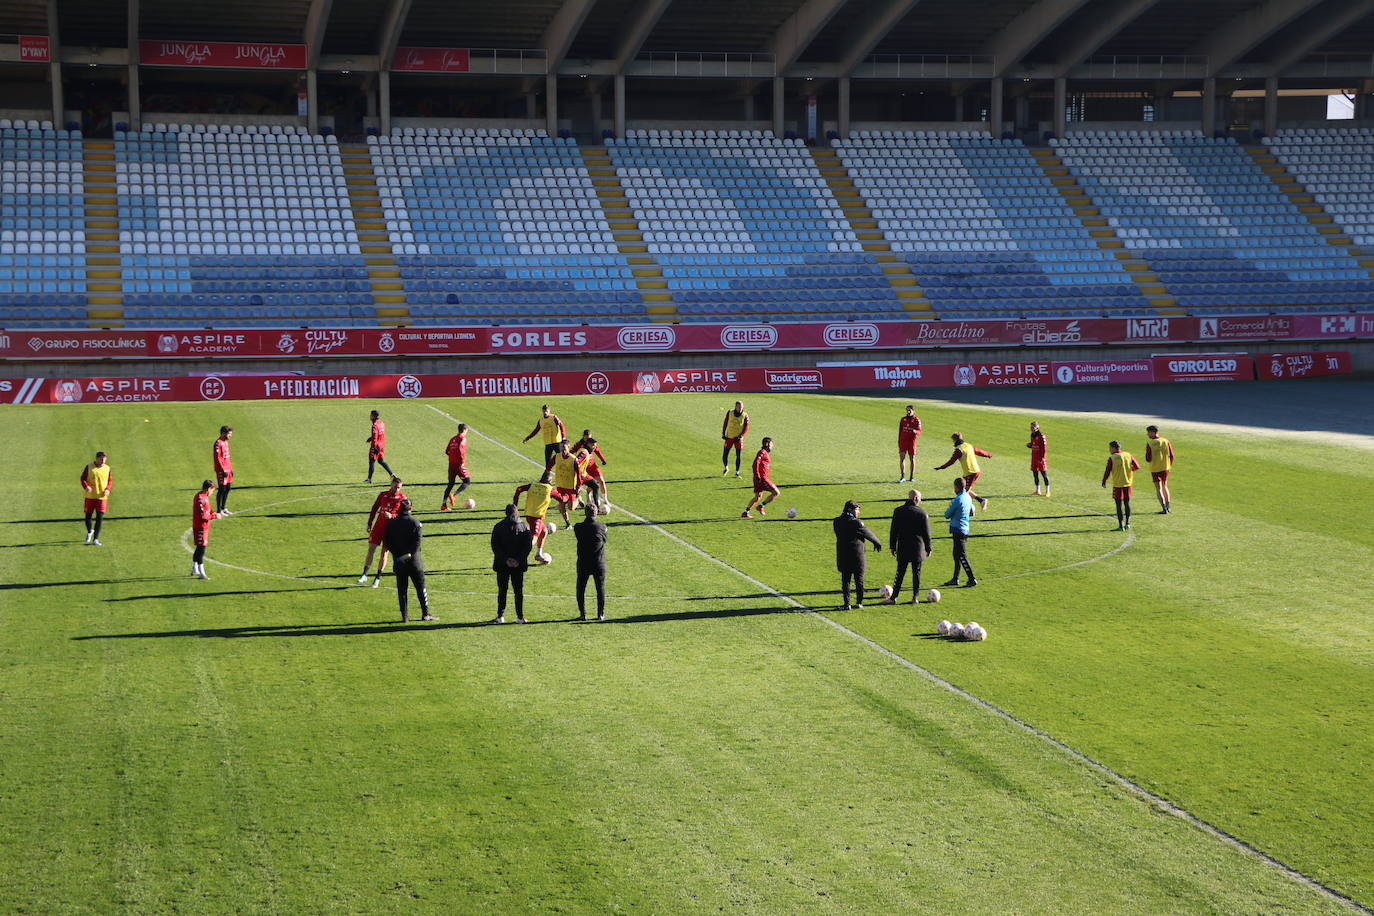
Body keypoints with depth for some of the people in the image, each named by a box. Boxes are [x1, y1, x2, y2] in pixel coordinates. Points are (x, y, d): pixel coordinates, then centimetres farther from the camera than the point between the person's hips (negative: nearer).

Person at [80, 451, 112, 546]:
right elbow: (83, 478, -1)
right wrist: (86, 486, -22)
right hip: (90, 496, -1)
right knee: (88, 516, 7)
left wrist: (108, 489, -9)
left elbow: (110, 481, 11)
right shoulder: (89, 467, -2)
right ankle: (89, 531, 40)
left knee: (99, 518, -8)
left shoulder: (107, 468, 4)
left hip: (102, 497, 1)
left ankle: (95, 540, -6)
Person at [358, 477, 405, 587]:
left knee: (384, 552, 2)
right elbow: (374, 509, 14)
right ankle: (364, 575, 4)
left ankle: (378, 578, 11)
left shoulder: (402, 498, -3)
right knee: (371, 549, -2)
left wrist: (391, 516, -23)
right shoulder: (383, 495, 6)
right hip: (378, 525, 3)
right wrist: (369, 524, 11)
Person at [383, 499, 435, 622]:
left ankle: (404, 616, 6)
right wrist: (409, 554, -12)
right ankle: (425, 614, 9)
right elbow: (418, 541, -15)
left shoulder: (391, 523, 3)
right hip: (413, 560, -3)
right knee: (420, 587, 7)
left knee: (401, 589, 7)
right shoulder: (415, 522, -8)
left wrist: (396, 553, 0)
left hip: (398, 561, 3)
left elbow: (386, 543, 1)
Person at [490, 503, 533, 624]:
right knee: (519, 590, 7)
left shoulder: (498, 527, -3)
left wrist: (505, 559, -10)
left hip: (502, 564, -1)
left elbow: (495, 546, -9)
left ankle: (500, 616, 7)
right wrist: (519, 560, -8)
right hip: (519, 565, 1)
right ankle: (520, 617, 5)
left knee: (502, 590, 7)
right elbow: (528, 546, -6)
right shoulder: (524, 527, 0)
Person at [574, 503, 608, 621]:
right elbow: (605, 540, 5)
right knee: (601, 589, 11)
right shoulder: (601, 527, -10)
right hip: (599, 564, 0)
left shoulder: (578, 527, -8)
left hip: (583, 564, 0)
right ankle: (600, 614, 13)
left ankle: (582, 614, 9)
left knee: (581, 589, 12)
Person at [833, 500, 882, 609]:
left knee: (845, 580, 6)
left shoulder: (836, 522, 2)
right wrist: (877, 542, 13)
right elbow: (868, 534, -4)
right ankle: (859, 602, 14)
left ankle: (847, 604, 1)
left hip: (843, 556, 3)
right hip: (857, 555, -3)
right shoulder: (855, 522, -14)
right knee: (859, 580, 9)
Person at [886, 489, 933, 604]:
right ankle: (915, 597, 11)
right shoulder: (922, 513, -7)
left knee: (900, 573, 4)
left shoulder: (898, 511, -1)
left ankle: (894, 597, 0)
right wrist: (928, 548, 9)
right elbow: (926, 533, -2)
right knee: (916, 573, 9)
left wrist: (892, 546, 12)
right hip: (918, 548, -1)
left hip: (902, 548, 1)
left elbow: (893, 530, 4)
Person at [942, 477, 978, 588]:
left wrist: (949, 508, 8)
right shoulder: (968, 498, 8)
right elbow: (971, 513, 22)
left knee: (962, 556, -6)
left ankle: (972, 579, -6)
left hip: (958, 530, -9)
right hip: (965, 529, 9)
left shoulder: (957, 500, -18)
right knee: (956, 555, 15)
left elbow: (947, 515, -10)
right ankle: (955, 579, 21)